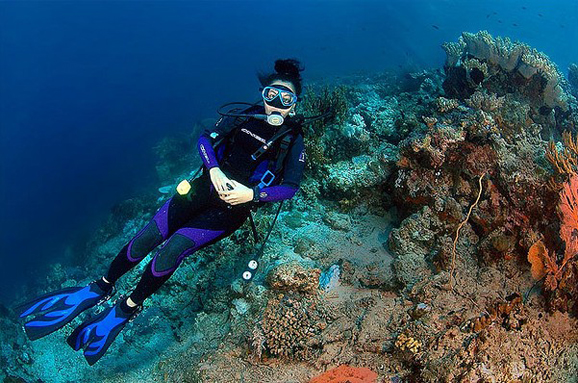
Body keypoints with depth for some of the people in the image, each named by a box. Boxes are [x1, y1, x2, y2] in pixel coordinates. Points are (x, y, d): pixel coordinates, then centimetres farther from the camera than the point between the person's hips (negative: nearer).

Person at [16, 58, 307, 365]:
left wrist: (251, 194, -26)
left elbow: (290, 187, -12)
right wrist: (214, 170, -19)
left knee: (172, 249, -18)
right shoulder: (245, 116, 3)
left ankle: (126, 309, 3)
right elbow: (205, 139, -1)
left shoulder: (293, 140, -6)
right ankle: (100, 289, 13)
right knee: (147, 237, -7)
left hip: (231, 208, -3)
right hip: (206, 187, 4)